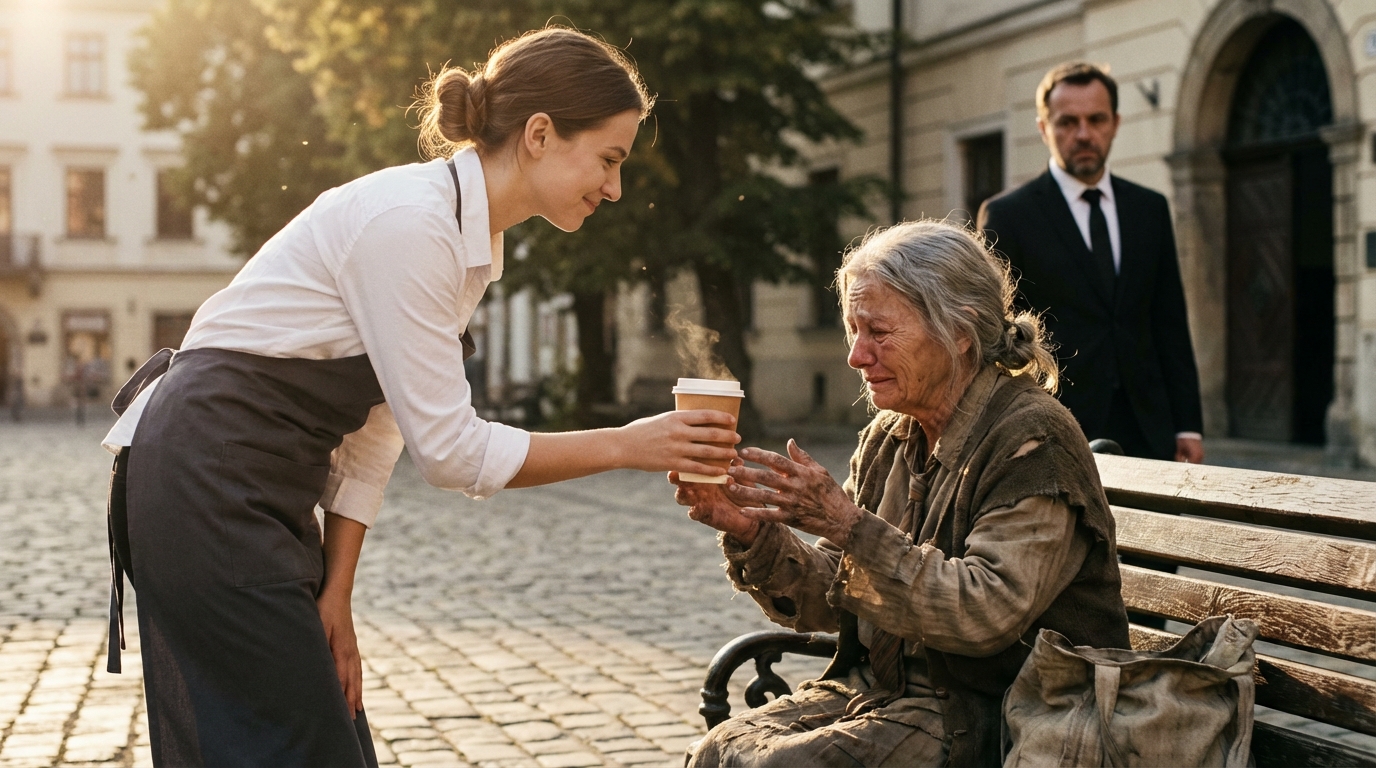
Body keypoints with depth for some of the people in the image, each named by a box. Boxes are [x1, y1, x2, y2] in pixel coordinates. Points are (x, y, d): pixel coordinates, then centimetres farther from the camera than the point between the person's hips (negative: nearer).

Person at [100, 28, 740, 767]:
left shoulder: (471, 239, 8)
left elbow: (377, 423, 8)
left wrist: (335, 593, 3)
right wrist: (625, 445, -12)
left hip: (262, 496, 9)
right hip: (208, 481, -9)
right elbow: (448, 445, -19)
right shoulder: (410, 221, -21)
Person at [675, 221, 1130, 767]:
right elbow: (827, 602, 8)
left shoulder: (1032, 442, -15)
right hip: (879, 689, 7)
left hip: (987, 716, -6)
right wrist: (749, 531, -10)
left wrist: (848, 525, -28)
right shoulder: (887, 441, 8)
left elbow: (987, 613, -25)